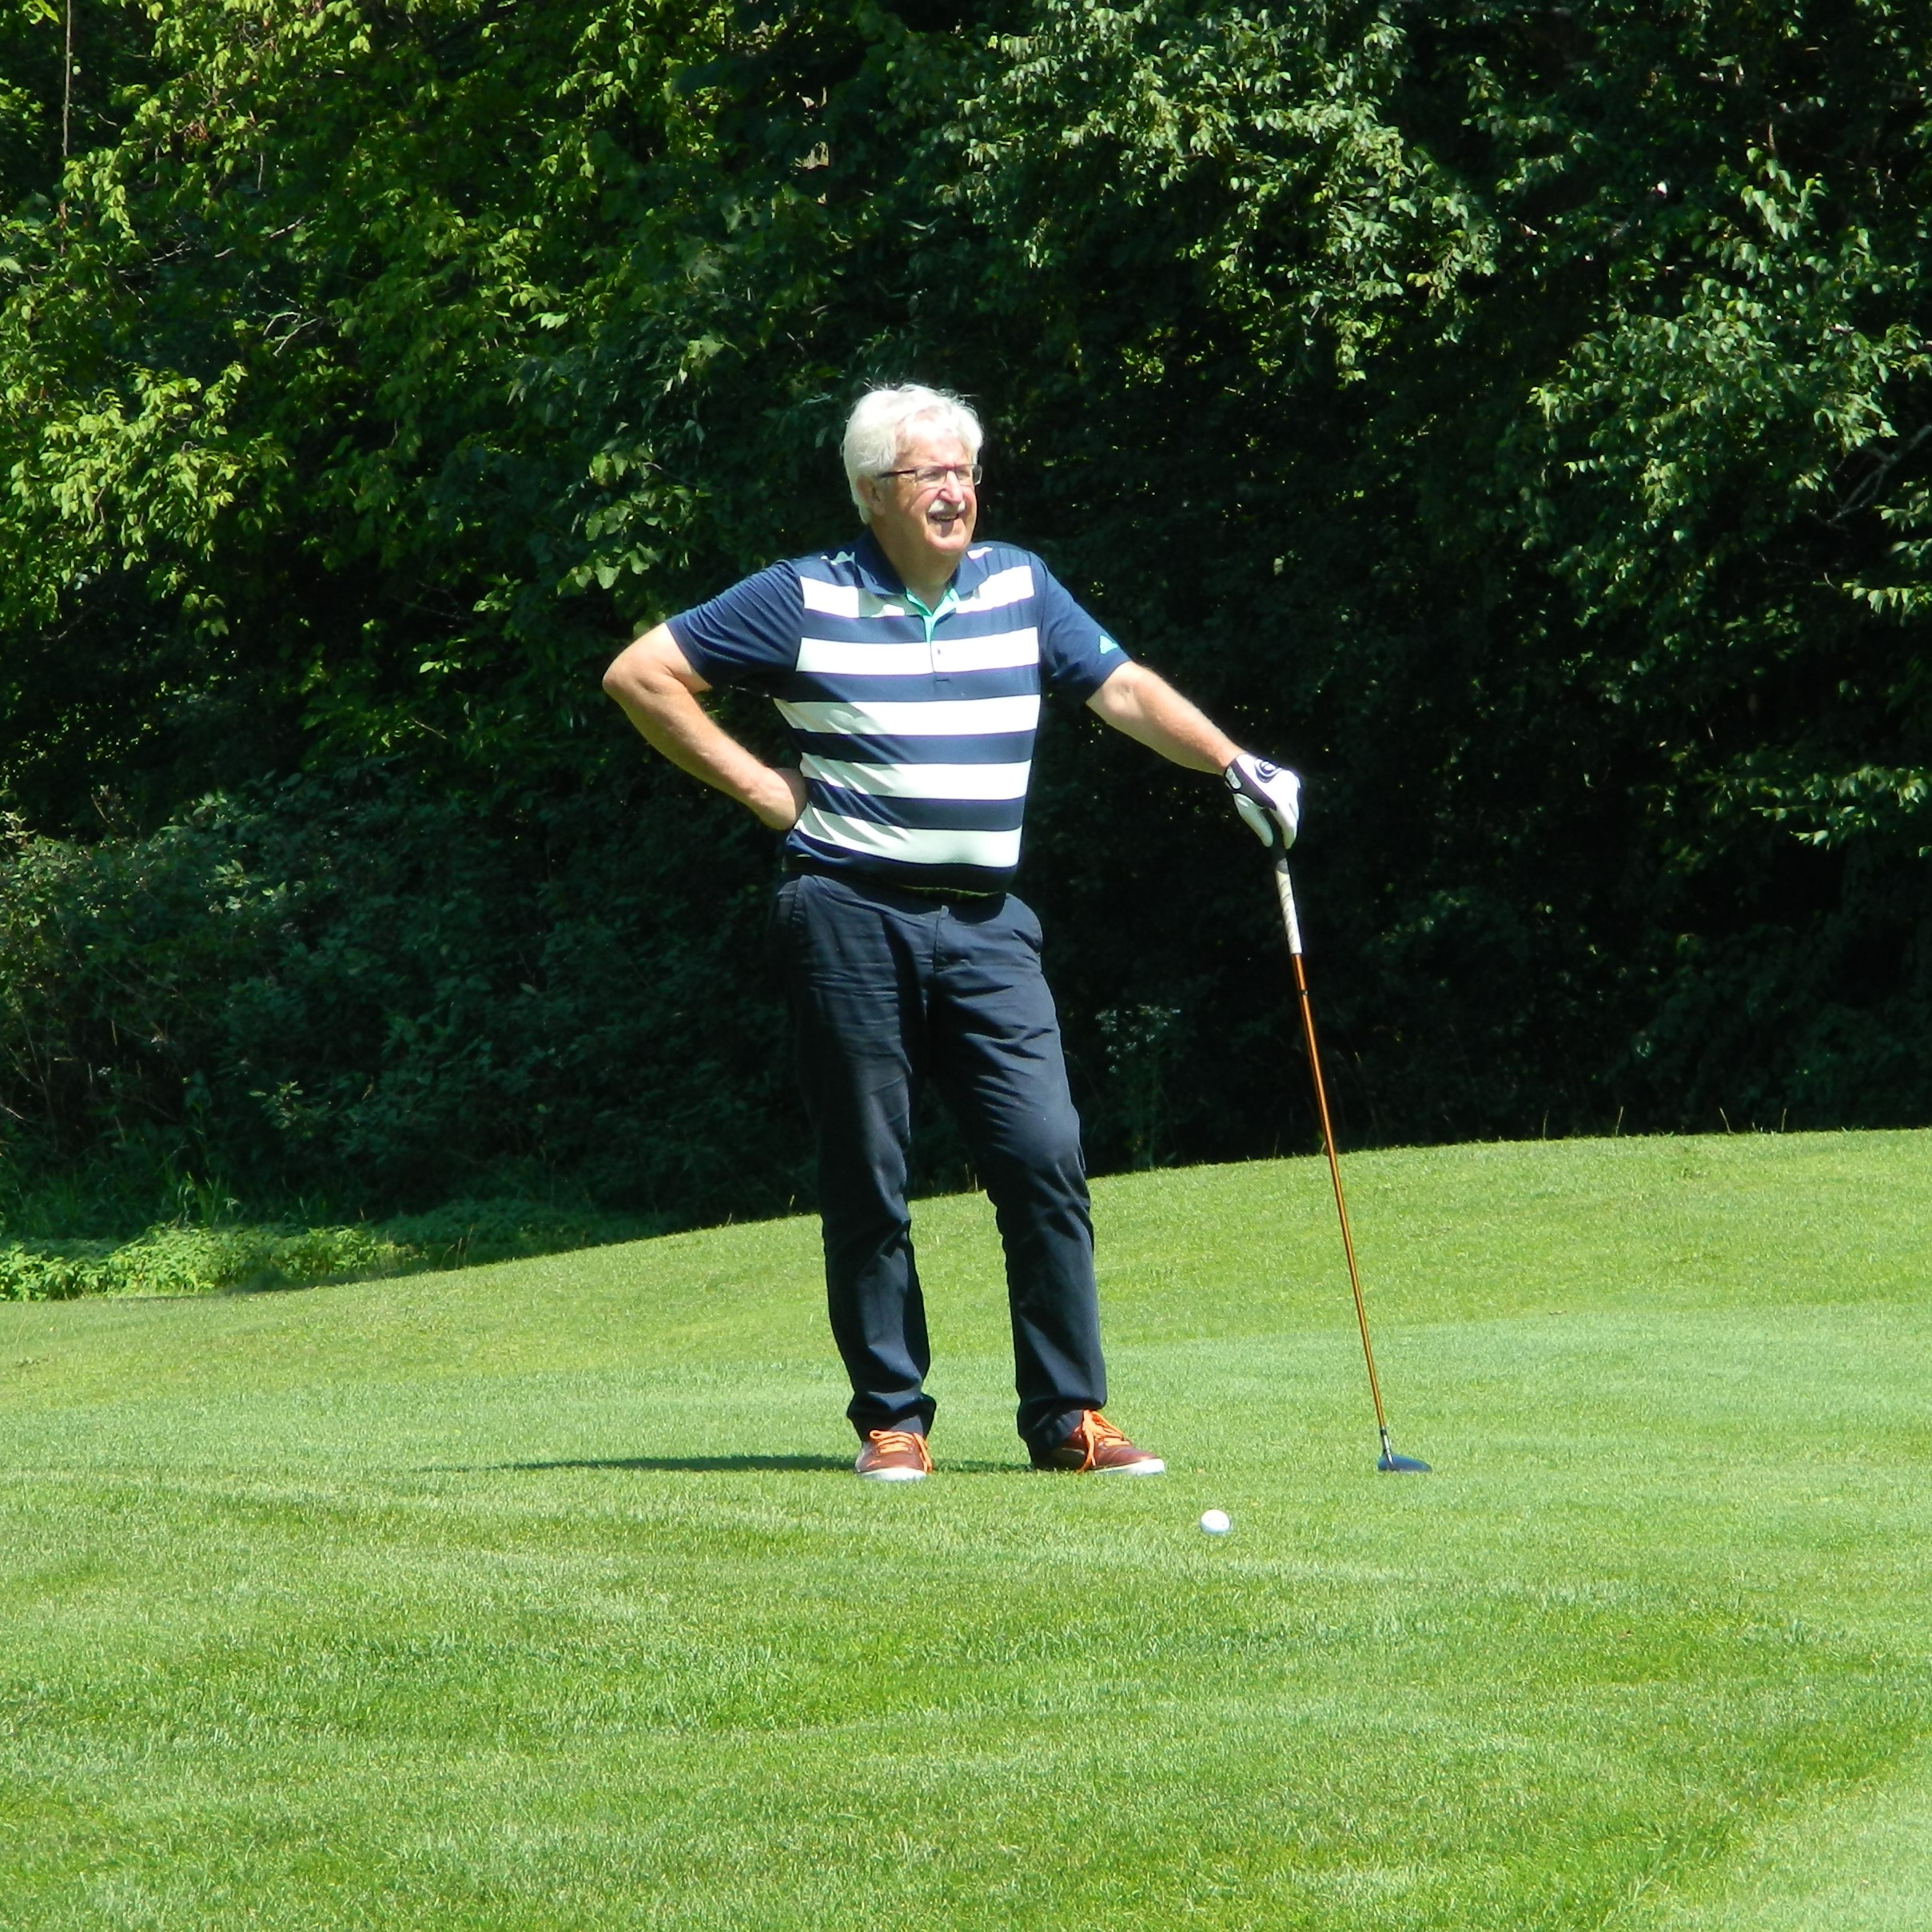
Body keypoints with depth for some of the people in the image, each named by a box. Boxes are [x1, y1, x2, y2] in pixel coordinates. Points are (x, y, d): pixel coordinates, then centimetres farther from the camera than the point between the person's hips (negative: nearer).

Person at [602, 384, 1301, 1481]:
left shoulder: (1019, 587, 11)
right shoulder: (805, 602, 0)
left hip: (987, 925, 3)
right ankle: (893, 1420, 9)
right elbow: (641, 674, 2)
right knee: (868, 1182, 1)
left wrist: (1236, 765, 4)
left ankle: (1071, 1417, 0)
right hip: (854, 915, -3)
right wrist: (761, 787, 0)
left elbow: (1123, 689, 16)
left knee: (1047, 1157, -7)